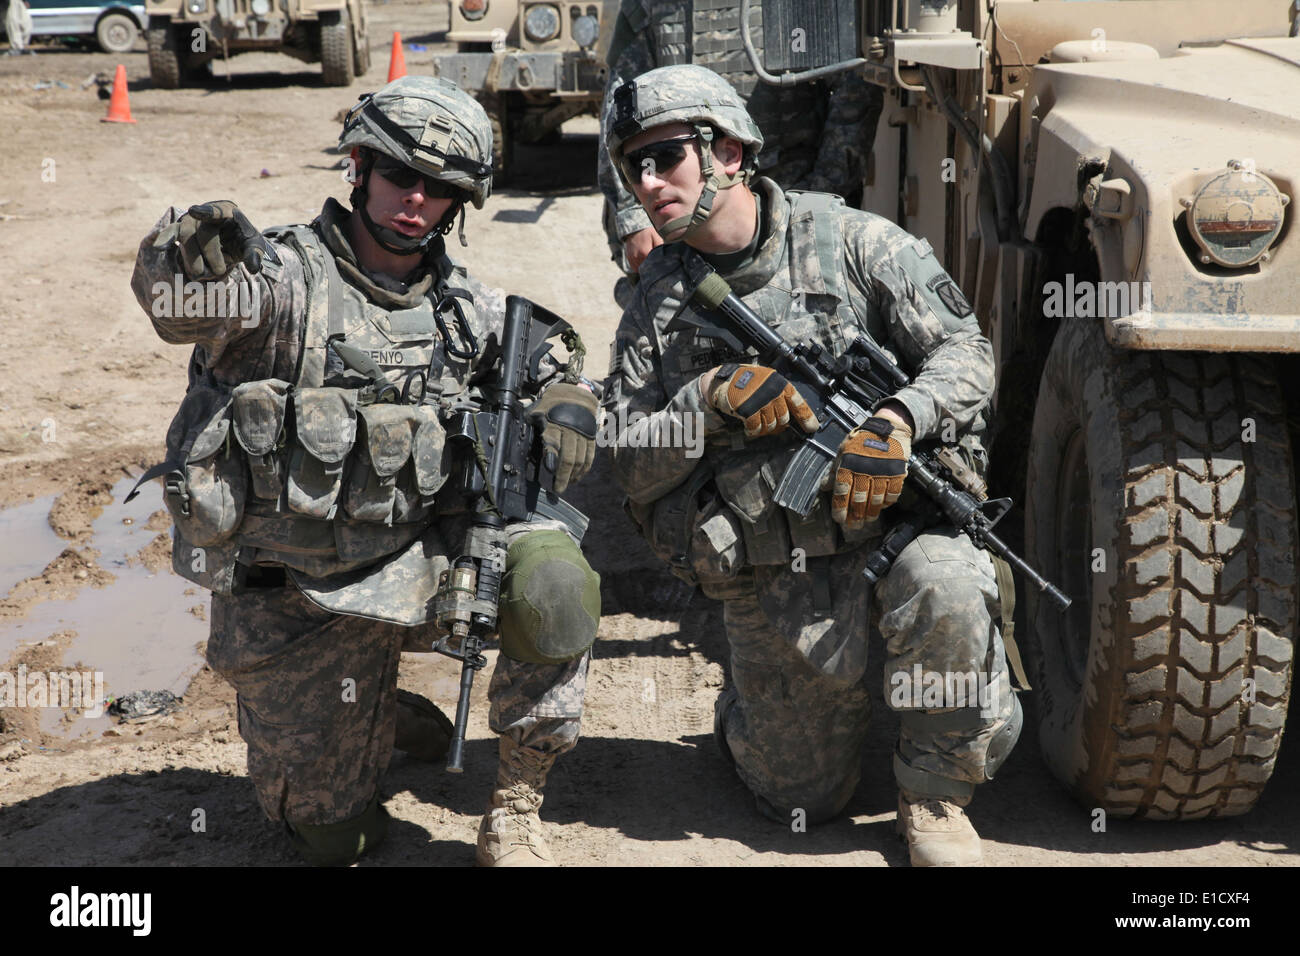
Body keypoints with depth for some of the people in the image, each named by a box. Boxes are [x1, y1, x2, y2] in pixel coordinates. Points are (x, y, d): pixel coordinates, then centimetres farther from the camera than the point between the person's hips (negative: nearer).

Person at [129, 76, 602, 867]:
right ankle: (379, 717, 39)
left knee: (549, 578, -27)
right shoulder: (286, 278, -15)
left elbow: (548, 364, 15)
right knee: (331, 836, 6)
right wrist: (194, 262, -59)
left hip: (413, 562, 3)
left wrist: (568, 405, -10)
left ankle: (516, 806, -7)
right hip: (288, 602, -2)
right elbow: (173, 298, -35)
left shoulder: (467, 307, 1)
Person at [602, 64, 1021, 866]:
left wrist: (897, 422, -24)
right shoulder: (657, 303, 4)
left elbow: (965, 350, -4)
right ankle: (745, 712, 42)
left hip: (892, 509, -1)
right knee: (803, 798, 5)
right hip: (774, 576, 2)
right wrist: (714, 397, -17)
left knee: (945, 589, -36)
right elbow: (630, 465, 0)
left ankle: (934, 795, -9)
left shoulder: (845, 239, -3)